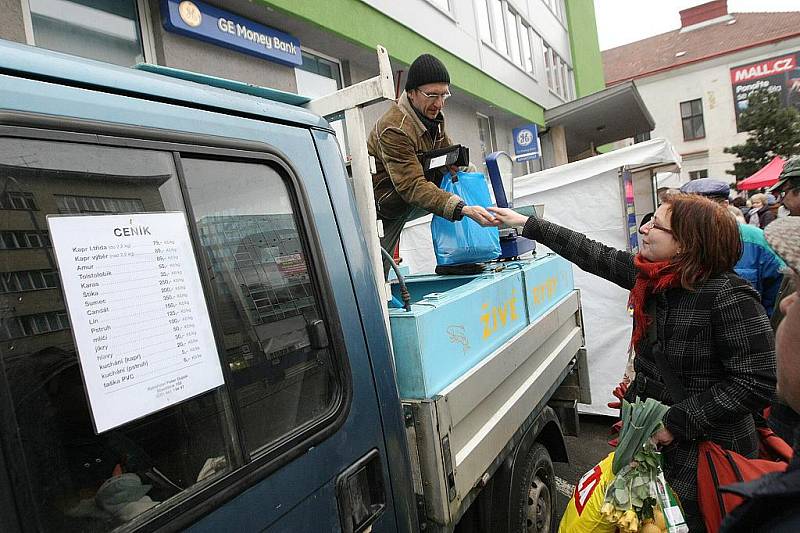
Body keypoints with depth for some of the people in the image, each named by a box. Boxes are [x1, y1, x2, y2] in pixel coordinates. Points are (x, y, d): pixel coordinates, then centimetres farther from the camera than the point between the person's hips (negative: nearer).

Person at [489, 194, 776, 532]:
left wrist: (676, 424, -21)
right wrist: (526, 224, 7)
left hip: (704, 450, -6)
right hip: (650, 433, 7)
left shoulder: (728, 297, -23)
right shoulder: (650, 274, -4)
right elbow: (593, 255, 4)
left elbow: (757, 384, -22)